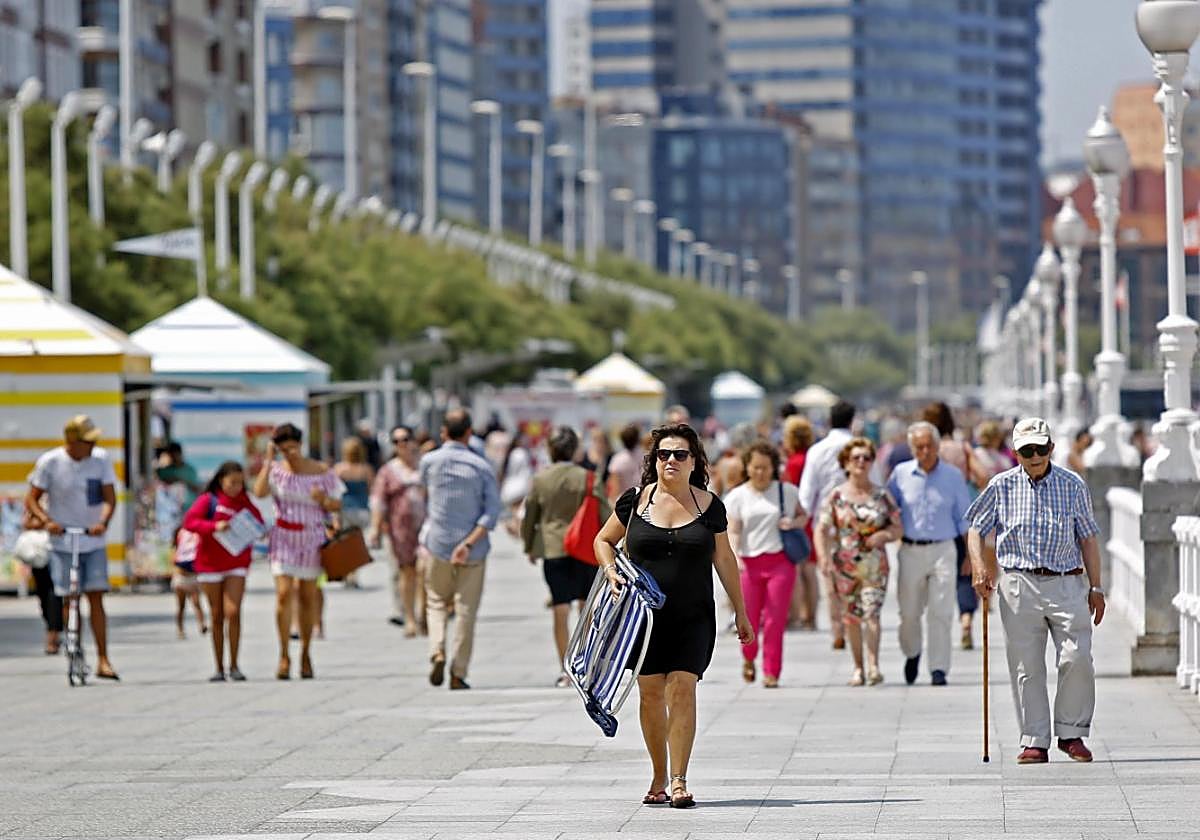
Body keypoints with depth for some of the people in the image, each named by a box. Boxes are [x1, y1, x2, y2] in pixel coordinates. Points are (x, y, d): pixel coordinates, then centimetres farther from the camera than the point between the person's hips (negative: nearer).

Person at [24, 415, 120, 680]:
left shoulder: (100, 459, -1)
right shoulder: (49, 463, -8)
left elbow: (109, 497, -2)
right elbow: (32, 500, -4)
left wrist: (103, 522, -22)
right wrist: (47, 520, -23)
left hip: (93, 542, 2)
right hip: (62, 542, -2)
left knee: (96, 597, -5)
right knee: (69, 599, 0)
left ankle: (103, 660, -5)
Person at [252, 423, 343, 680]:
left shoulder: (321, 472, -3)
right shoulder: (276, 470, -3)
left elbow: (336, 506, 2)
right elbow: (259, 492, -21)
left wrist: (324, 500, -21)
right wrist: (268, 460, -17)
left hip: (311, 538, 0)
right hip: (283, 538, 0)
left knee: (307, 596, 6)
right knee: (284, 593, -12)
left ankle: (305, 653, 21)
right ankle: (284, 656, -9)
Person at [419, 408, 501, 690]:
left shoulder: (430, 461, -3)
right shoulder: (482, 466, -4)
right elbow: (492, 512, -12)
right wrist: (468, 544, -16)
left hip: (436, 543, 1)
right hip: (472, 550, 0)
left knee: (436, 602, 16)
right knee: (466, 610, 6)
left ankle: (437, 651, -9)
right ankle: (458, 674, 4)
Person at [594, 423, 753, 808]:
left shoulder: (709, 505, 4)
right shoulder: (635, 500, 3)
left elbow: (724, 560, 12)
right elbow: (604, 539, 15)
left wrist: (740, 613, 15)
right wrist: (611, 571, -5)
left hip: (693, 617, -1)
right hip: (644, 614, 1)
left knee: (682, 689, -11)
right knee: (651, 693, 3)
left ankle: (679, 781, -12)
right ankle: (658, 779, 14)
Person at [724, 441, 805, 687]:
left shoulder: (787, 491, 8)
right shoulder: (737, 496, 5)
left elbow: (803, 515, 20)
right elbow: (732, 531, -1)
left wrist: (793, 523, -4)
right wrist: (734, 557, -18)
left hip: (780, 562, 0)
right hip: (749, 563, 0)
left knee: (775, 620, -5)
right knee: (749, 618, 2)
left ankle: (771, 673, 3)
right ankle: (748, 658, 33)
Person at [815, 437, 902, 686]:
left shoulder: (882, 495, 5)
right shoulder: (836, 496, 2)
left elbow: (897, 528, 8)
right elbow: (821, 529, -2)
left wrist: (883, 535, -14)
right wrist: (824, 558, -16)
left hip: (875, 565, -1)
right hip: (844, 564, 1)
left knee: (871, 612, -15)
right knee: (852, 617, 6)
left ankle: (873, 666, -23)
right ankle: (858, 668, 16)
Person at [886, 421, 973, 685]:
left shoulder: (953, 476, 3)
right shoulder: (901, 474, 3)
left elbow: (965, 517, 7)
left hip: (943, 550, -1)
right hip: (910, 551, 1)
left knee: (940, 613, -8)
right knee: (909, 613, 7)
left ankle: (939, 668, -5)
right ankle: (912, 654, 34)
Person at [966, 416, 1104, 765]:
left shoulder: (1073, 486, 7)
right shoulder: (1001, 486, 6)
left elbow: (1088, 538, 11)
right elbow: (975, 529, 12)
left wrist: (1096, 587, 8)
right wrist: (979, 567, -5)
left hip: (1067, 583, 0)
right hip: (1018, 585, 0)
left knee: (1077, 658, -10)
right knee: (1026, 667, 0)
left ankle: (1071, 733, 5)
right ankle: (1034, 741, 6)